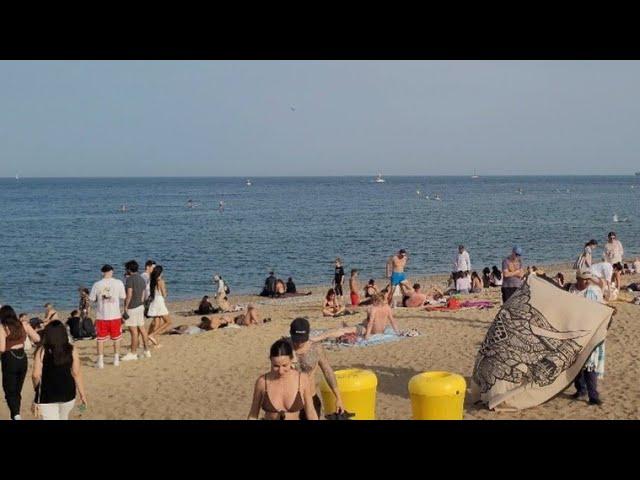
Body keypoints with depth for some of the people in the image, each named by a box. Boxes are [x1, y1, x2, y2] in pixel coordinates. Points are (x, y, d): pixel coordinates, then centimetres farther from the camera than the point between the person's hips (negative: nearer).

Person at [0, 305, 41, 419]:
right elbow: (37, 338, 4)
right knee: (17, 391, 19)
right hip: (23, 358, 5)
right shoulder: (23, 324, 2)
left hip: (9, 360, -5)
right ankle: (15, 415, 27)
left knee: (10, 392, 3)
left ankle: (16, 415, -19)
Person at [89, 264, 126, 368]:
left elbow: (92, 300, 0)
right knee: (116, 338, 16)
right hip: (115, 315, 0)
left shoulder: (97, 285, -7)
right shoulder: (119, 283, -7)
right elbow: (123, 297, 3)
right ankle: (116, 359, 22)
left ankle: (100, 361, 9)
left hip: (101, 316, 0)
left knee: (100, 339, 9)